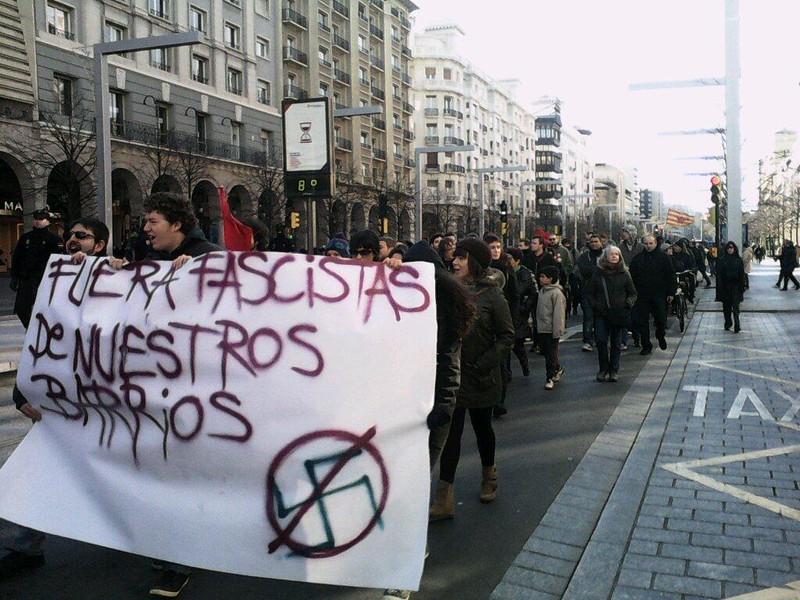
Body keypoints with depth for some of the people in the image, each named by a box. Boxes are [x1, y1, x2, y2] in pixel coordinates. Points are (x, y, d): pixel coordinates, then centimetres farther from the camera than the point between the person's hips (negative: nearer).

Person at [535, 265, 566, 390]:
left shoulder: (556, 293, -17)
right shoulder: (542, 291, 10)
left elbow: (558, 314, -19)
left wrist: (557, 331, -20)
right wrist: (536, 324, 18)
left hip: (551, 330, -8)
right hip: (542, 328, 8)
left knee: (551, 355, 0)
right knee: (545, 351, 17)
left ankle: (550, 378, 10)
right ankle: (558, 369, 36)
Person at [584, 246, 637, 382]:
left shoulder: (624, 274, 5)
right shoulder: (598, 273, 4)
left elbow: (632, 293, 11)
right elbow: (588, 292, 8)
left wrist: (629, 303, -8)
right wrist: (594, 305, -5)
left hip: (618, 313, 0)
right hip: (601, 314, 0)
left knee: (616, 343, 7)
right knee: (601, 341, -6)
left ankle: (613, 370, 17)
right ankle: (603, 369, 8)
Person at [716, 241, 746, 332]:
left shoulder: (739, 260, 4)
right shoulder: (721, 260, 2)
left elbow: (742, 274, 5)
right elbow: (719, 274, -1)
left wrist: (743, 285, 0)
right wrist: (719, 286, -8)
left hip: (735, 286, -1)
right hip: (725, 286, 1)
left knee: (735, 306, -8)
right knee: (726, 306, 8)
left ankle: (737, 325, -12)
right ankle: (728, 323, 19)